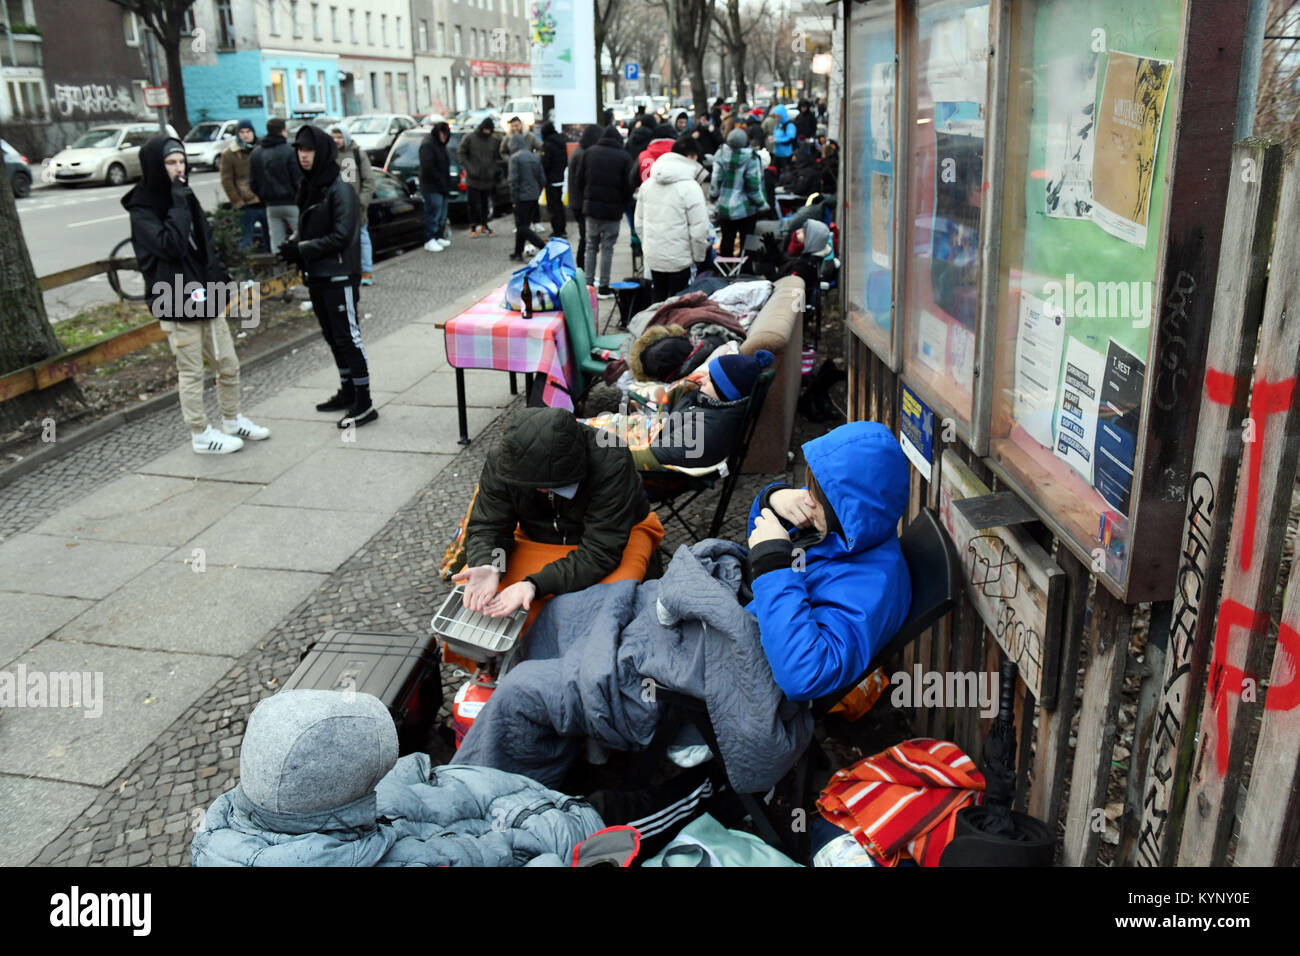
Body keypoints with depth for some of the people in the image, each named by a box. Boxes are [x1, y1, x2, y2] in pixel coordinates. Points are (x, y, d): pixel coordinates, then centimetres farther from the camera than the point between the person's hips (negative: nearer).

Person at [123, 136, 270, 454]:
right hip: (177, 304, -7)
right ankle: (201, 435, 15)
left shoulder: (185, 198, 11)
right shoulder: (142, 211, -12)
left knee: (229, 366, 14)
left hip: (207, 298, 7)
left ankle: (232, 421, 31)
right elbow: (170, 246, -27)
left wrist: (222, 277, 10)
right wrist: (178, 205, -23)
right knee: (191, 374, 3)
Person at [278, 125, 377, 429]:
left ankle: (364, 403, -3)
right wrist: (294, 244, -2)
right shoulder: (308, 186, 11)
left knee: (347, 337, -7)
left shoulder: (340, 189, -13)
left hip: (339, 276, -8)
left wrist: (302, 249, -18)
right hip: (316, 276, 8)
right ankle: (347, 392, 27)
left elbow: (341, 236, -18)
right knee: (332, 336, 15)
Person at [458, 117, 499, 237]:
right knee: (474, 203, -5)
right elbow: (460, 154, -1)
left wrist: (494, 176, 12)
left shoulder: (493, 140, 11)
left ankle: (484, 225, 16)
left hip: (487, 179, 4)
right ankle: (473, 226, 1)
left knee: (484, 203, 9)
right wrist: (469, 168, -12)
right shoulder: (469, 138, -2)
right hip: (473, 178, -4)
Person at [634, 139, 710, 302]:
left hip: (652, 257, 6)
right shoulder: (690, 187, -14)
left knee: (658, 299, 18)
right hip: (678, 259, -6)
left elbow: (639, 222, 12)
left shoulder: (647, 184, 6)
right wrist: (699, 257, 0)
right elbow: (699, 228, -13)